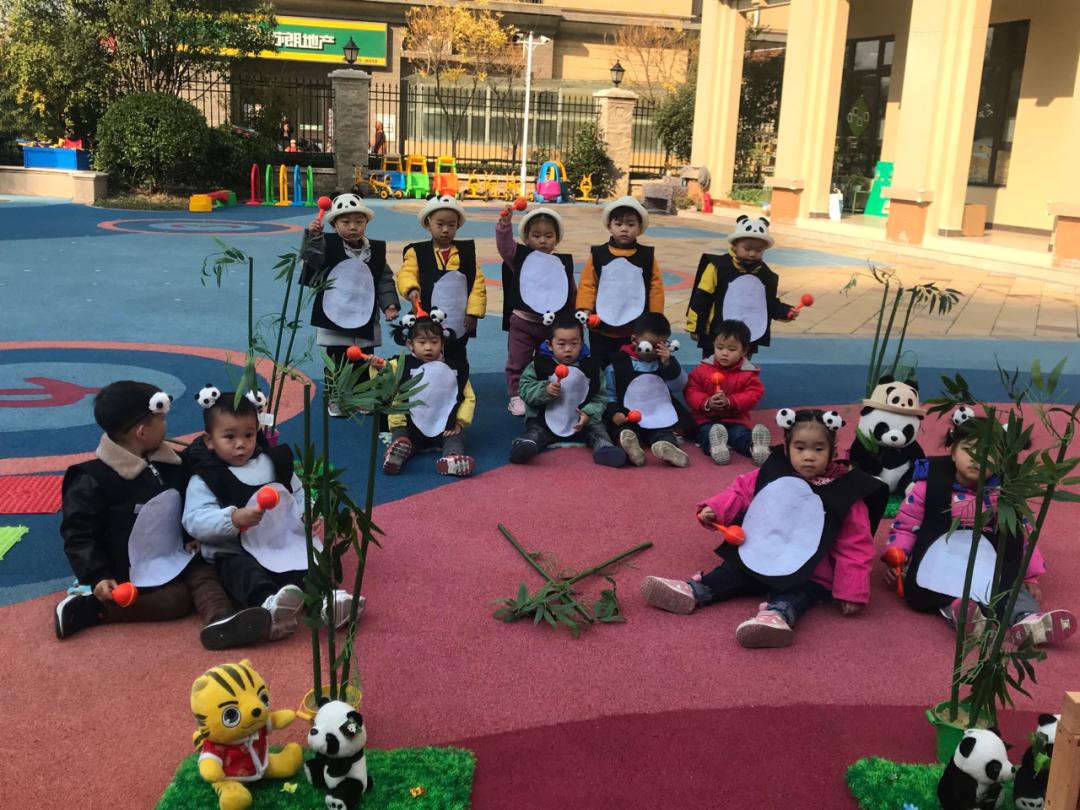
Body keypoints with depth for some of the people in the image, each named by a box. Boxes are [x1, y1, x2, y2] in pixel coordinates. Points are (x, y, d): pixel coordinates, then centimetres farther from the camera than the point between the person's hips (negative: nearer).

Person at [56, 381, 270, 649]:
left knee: (204, 574, -14)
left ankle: (219, 620, -41)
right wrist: (98, 577, -22)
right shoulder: (92, 481, -15)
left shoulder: (169, 466, 6)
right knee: (175, 599, -22)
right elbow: (77, 534, -14)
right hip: (130, 572, -7)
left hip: (173, 558, 7)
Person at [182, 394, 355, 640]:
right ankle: (268, 604, -63)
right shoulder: (203, 479, 0)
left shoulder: (273, 462, 14)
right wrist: (233, 519, -28)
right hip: (234, 554, -5)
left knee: (309, 563, -22)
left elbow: (298, 494, 19)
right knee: (242, 573, -36)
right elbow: (194, 521, -11)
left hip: (282, 546, 5)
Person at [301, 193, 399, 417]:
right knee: (336, 361, 7)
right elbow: (311, 256, -24)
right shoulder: (328, 245, -6)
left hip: (365, 320, 3)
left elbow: (385, 281, 7)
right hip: (334, 318, -3)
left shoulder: (376, 250, 3)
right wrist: (314, 237, -40)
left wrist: (389, 304, -5)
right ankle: (334, 398, 21)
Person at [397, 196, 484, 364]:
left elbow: (478, 282, 3)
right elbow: (406, 274, -12)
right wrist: (412, 289, -34)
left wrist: (473, 312, -4)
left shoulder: (467, 251, 4)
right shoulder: (417, 252, -1)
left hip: (459, 325, 2)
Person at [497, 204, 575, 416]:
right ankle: (516, 396, 16)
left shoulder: (564, 262, 4)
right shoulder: (520, 256, -2)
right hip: (522, 321, -2)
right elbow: (505, 245, -19)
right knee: (518, 362, 5)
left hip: (553, 323, 2)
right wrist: (505, 224, -34)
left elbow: (572, 292, 10)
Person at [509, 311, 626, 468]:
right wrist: (545, 390, -22)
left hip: (582, 422, 2)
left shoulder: (591, 367, 2)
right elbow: (525, 390, -3)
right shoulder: (539, 365, -1)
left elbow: (601, 397, 4)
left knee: (597, 428, -19)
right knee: (536, 430, -26)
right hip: (545, 421, -1)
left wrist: (589, 413, -15)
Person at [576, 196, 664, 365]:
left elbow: (656, 288, 1)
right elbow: (587, 284, -2)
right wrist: (585, 309, -14)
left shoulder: (648, 256, -1)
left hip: (636, 330, 0)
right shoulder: (597, 254, -2)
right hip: (601, 329, 0)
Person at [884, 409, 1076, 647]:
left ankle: (1026, 619, -52)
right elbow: (905, 525, 1)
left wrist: (1031, 576, 13)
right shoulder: (930, 485, -4)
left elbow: (1021, 535, 17)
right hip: (941, 561, -2)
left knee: (1009, 583, -26)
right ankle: (955, 611, -62)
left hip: (988, 564, 2)